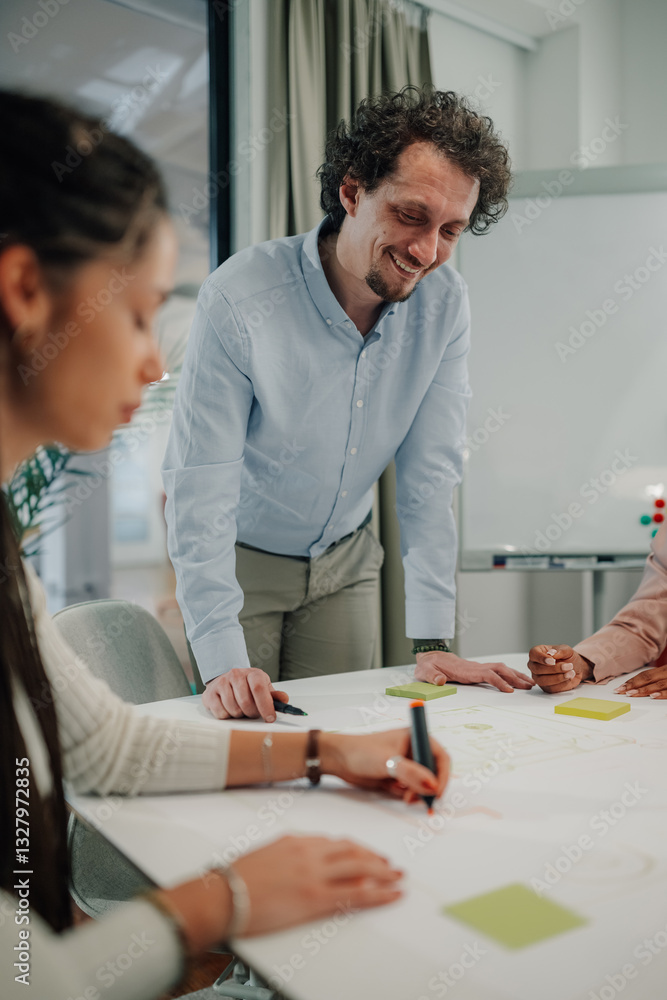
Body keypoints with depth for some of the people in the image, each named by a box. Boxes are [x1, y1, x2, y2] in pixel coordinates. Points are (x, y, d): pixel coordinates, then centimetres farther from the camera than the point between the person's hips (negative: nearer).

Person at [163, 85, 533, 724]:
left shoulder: (444, 304, -14)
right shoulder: (238, 298, -27)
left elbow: (429, 474, -11)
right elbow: (200, 485, -28)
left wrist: (432, 641, -14)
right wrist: (223, 664, -34)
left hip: (344, 558, 4)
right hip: (239, 558, -3)